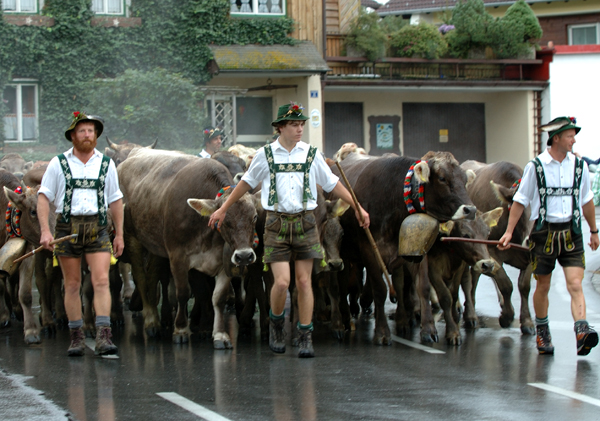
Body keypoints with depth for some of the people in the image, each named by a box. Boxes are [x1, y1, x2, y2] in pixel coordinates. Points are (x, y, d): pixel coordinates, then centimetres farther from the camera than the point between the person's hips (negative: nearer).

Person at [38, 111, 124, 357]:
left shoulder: (106, 164, 10)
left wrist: (119, 234, 11)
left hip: (98, 228, 1)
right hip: (67, 226, 0)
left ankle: (103, 337, -16)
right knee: (72, 285, 4)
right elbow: (43, 197, 2)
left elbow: (116, 200, 15)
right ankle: (77, 338, 11)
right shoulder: (58, 164, 4)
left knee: (101, 281, -11)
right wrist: (45, 230, -9)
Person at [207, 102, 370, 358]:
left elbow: (333, 184, 14)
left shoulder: (311, 154, 5)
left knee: (304, 281, 0)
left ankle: (305, 337, 7)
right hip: (277, 224, -1)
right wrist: (223, 209, 18)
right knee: (281, 282, -10)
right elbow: (247, 182, 15)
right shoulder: (265, 155, 2)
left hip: (304, 222, 1)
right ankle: (276, 323, 18)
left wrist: (357, 207, 12)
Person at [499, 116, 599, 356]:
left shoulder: (579, 165, 5)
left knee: (575, 285, -12)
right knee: (543, 287, 9)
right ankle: (542, 333, 27)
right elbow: (520, 201, 1)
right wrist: (509, 232, -5)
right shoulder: (535, 167, -4)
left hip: (571, 233, 1)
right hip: (544, 232, -1)